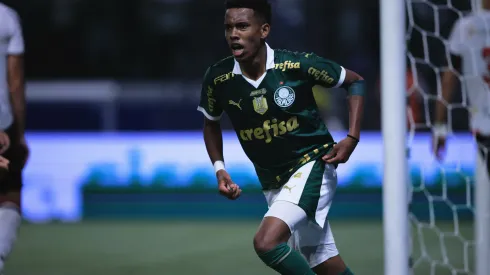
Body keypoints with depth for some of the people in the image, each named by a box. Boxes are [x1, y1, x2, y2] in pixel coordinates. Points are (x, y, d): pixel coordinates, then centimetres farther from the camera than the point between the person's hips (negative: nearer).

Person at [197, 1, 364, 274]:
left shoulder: (297, 64, -17)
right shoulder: (218, 78, -7)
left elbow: (355, 81, -1)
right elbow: (211, 122, 14)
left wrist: (352, 138, -11)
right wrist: (219, 169, 0)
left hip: (312, 165, -5)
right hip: (274, 182, 5)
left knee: (267, 242, -26)